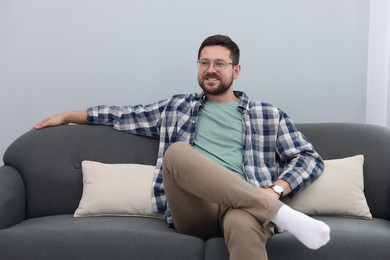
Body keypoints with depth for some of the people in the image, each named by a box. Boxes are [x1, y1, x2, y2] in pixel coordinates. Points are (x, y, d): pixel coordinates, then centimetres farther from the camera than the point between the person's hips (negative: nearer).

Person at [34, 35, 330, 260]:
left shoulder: (268, 115, 19)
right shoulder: (177, 107, 25)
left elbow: (311, 158, 14)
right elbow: (127, 114, 33)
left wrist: (275, 190, -5)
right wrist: (67, 115, 35)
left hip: (243, 206, -1)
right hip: (195, 210, 2)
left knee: (242, 224, -41)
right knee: (177, 152, -31)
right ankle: (281, 214, -33)